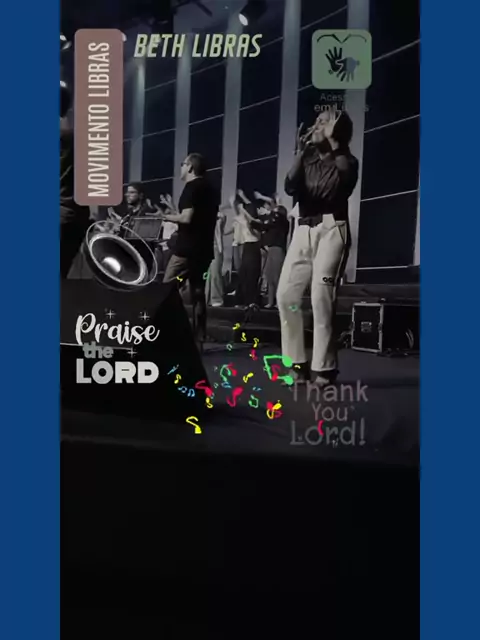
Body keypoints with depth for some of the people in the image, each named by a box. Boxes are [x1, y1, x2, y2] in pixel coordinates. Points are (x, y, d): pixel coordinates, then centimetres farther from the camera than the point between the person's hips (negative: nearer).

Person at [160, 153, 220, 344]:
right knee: (198, 292, 9)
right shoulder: (211, 189, 16)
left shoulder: (192, 187, -10)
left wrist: (169, 217, -3)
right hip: (204, 248, 9)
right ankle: (199, 338, 8)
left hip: (187, 248, -8)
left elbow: (187, 218, -21)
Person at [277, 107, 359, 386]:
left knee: (321, 297, -15)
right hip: (303, 230, 5)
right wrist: (301, 151, -1)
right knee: (286, 295, -3)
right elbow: (291, 187, 2)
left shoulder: (346, 160, 9)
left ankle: (324, 367, -6)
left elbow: (344, 183, -13)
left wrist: (334, 143, -6)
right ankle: (298, 363, 6)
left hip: (331, 229, -5)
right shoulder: (307, 159, 19)